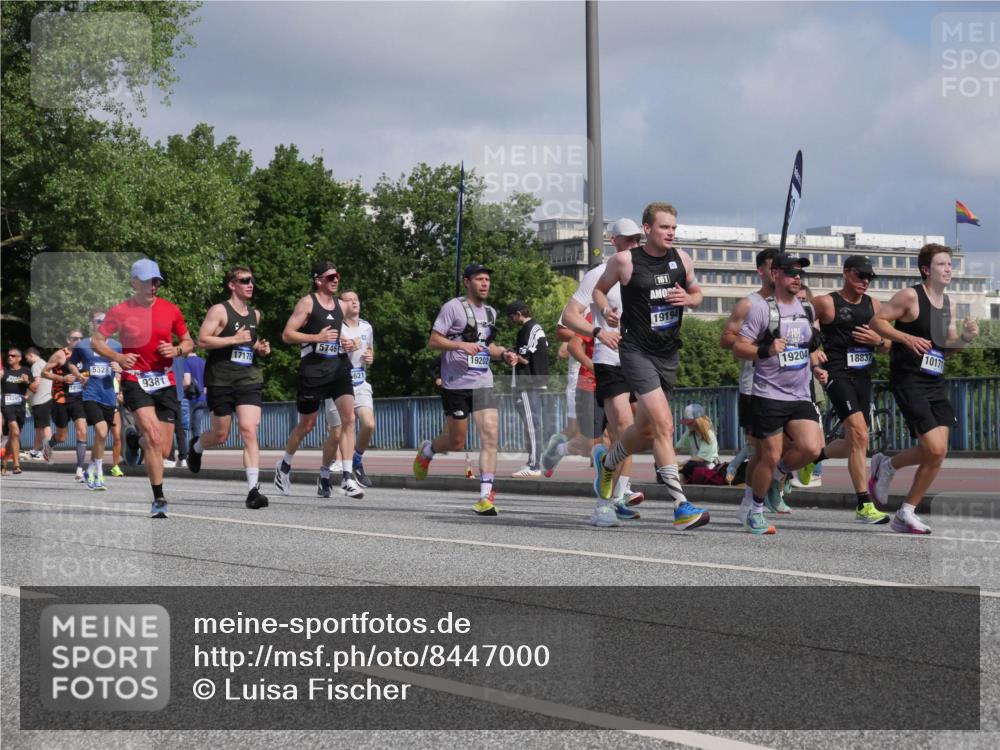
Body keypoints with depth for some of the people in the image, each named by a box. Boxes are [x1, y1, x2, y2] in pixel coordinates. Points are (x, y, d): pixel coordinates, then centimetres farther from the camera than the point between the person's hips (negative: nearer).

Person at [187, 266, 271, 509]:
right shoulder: (219, 311, -5)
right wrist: (233, 339, -20)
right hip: (221, 379, -4)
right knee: (220, 435, 7)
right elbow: (202, 340, -12)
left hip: (249, 378, 4)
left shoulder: (255, 314, 15)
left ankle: (253, 489, -16)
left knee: (249, 431, -12)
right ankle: (196, 445, 44)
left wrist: (260, 348, 9)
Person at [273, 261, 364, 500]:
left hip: (339, 366, 5)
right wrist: (317, 337, -18)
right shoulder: (307, 303, -4)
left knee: (349, 418, -13)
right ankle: (284, 466, 31)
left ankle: (347, 477, -14)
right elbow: (287, 335, -8)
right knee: (307, 424, 6)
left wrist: (350, 343, 9)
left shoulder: (341, 305, 14)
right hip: (313, 370, -5)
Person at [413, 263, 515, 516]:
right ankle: (426, 451, 38)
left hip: (483, 383, 5)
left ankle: (485, 497, -12)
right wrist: (461, 345, -22)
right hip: (456, 383, -5)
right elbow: (433, 340, -7)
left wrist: (503, 354, 10)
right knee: (456, 442, 4)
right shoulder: (453, 307, -4)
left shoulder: (490, 312, 17)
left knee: (490, 436, -12)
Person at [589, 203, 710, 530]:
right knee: (664, 423, -19)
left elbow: (697, 293, 19)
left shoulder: (681, 259, 5)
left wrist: (688, 298, -4)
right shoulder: (625, 261, -7)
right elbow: (599, 289, 9)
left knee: (646, 429, 15)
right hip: (636, 351, -6)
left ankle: (606, 461, 47)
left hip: (669, 353, 6)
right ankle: (680, 506, -20)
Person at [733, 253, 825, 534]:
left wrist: (818, 368, 11)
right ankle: (754, 509, 18)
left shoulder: (807, 310, 14)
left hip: (801, 396, 5)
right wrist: (765, 350, -25)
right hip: (769, 396, -5)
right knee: (770, 457, -4)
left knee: (811, 448, -14)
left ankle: (778, 475, 16)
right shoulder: (762, 308, -6)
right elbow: (738, 347, -9)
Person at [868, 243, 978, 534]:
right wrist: (906, 338, -20)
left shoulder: (949, 303, 14)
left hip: (936, 384, 8)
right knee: (934, 449, -15)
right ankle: (886, 465, 13)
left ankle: (906, 513, 14)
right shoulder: (910, 296, -8)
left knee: (937, 453, 1)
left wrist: (965, 338, -1)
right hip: (909, 380, -8)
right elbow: (877, 321, -8)